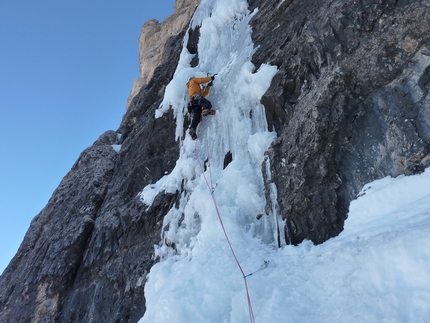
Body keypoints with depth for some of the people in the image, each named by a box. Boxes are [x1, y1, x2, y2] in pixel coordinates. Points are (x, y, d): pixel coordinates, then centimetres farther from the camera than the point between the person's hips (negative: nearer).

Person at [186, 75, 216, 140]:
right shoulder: (193, 81, 28)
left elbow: (204, 94, 35)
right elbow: (202, 80, 14)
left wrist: (208, 86, 35)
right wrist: (211, 78, 26)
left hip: (193, 103, 7)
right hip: (196, 96, -7)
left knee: (197, 117, -11)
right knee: (207, 104, -32)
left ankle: (192, 129, -27)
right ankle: (205, 110, -62)